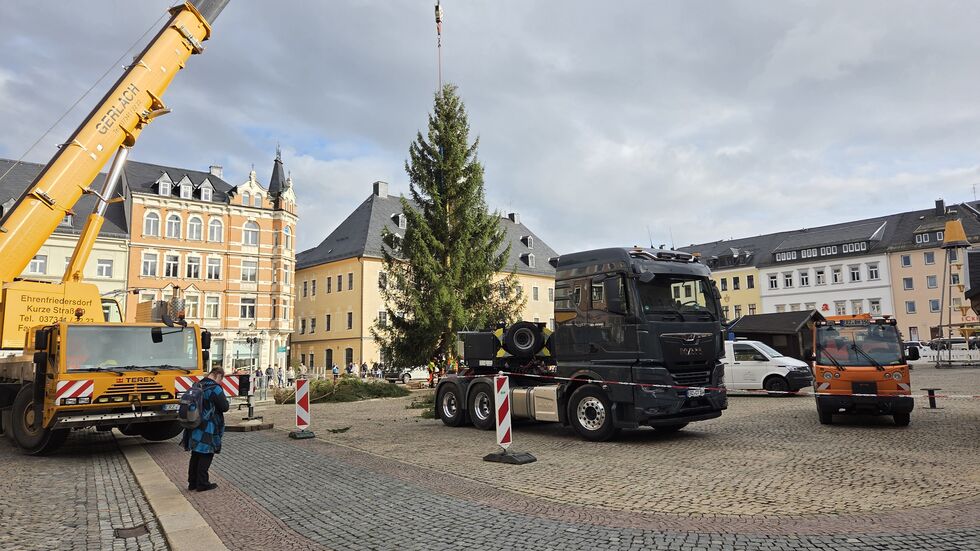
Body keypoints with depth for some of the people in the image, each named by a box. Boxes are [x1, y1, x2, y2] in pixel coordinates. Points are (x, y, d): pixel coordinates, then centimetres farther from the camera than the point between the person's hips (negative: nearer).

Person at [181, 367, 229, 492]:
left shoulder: (198, 386, 9)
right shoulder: (215, 388, -17)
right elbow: (224, 407, -15)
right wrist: (225, 400, 3)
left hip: (195, 427, 8)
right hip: (208, 429, -8)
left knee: (195, 455, 17)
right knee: (205, 456, 2)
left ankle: (192, 482, 25)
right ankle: (202, 484, 8)